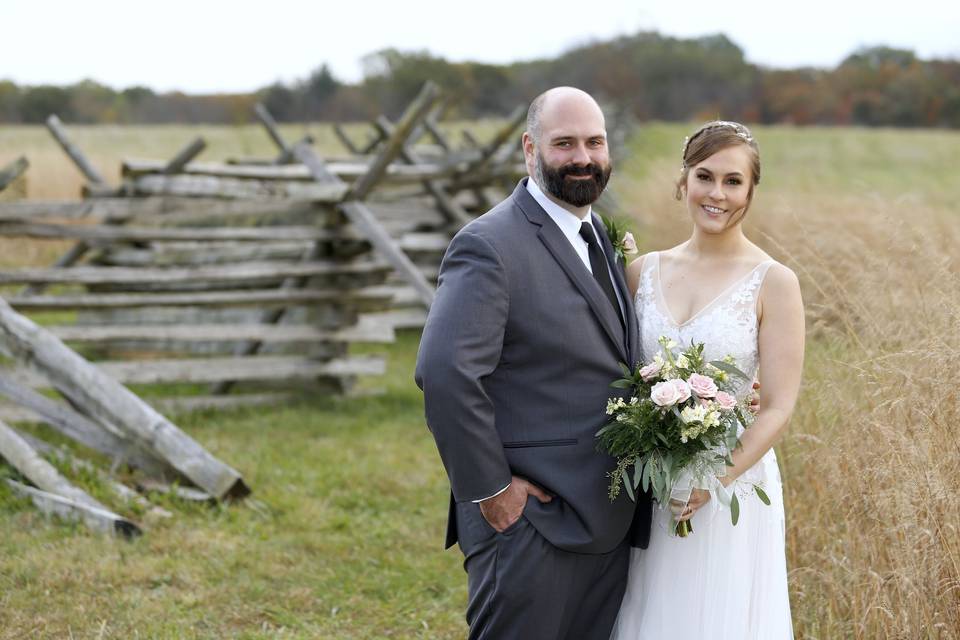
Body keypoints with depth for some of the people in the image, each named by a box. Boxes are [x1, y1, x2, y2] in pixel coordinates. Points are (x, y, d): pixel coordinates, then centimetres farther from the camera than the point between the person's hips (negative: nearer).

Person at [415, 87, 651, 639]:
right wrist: (490, 490, -19)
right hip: (533, 520, -8)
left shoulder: (601, 238, 14)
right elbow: (444, 373, -23)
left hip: (608, 523, 8)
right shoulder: (490, 245, -14)